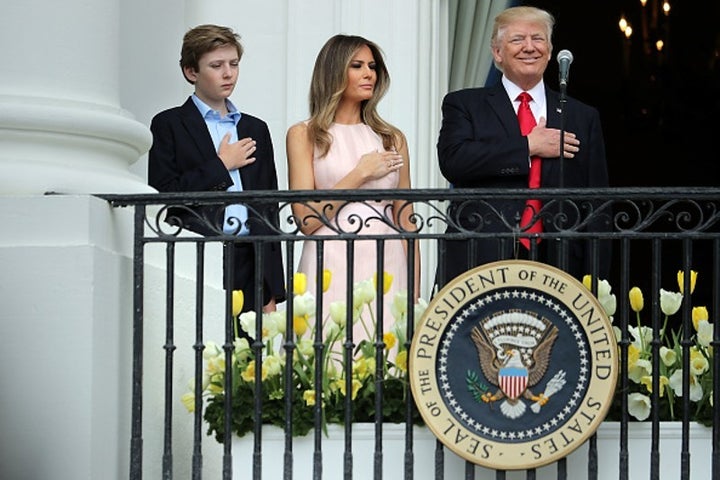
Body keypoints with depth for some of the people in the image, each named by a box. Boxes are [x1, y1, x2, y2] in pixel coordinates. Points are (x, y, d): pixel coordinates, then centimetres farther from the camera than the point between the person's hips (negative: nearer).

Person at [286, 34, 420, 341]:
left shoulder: (392, 139, 15)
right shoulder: (304, 135, 5)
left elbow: (405, 222, 13)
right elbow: (307, 220, -4)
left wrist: (414, 293, 6)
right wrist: (361, 174, -4)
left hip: (386, 269, 3)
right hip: (331, 270, -3)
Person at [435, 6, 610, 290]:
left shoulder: (583, 117, 17)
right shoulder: (463, 105, 12)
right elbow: (452, 161, -9)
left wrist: (594, 284, 4)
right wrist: (528, 146, -6)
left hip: (556, 267, 2)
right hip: (477, 265, -1)